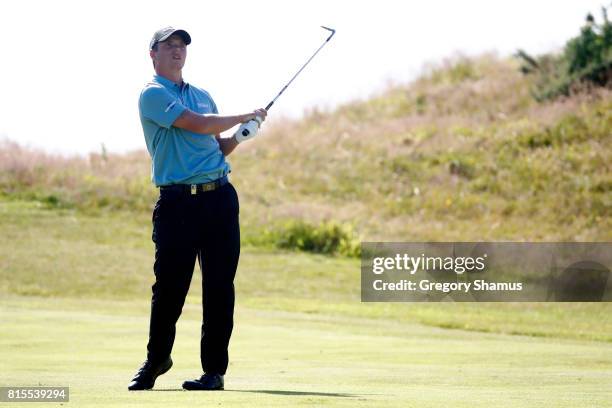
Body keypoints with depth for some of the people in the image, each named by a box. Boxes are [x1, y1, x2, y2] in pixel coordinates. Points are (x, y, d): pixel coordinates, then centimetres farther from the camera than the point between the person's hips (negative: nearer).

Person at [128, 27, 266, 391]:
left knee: (219, 287, 0)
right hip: (177, 201, -5)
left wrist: (239, 136, 4)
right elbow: (199, 125, -13)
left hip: (219, 198, 5)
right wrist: (247, 117, -1)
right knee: (169, 288, -2)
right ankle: (157, 359, 19)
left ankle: (214, 370, 4)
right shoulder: (153, 95, -2)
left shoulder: (203, 96, 20)